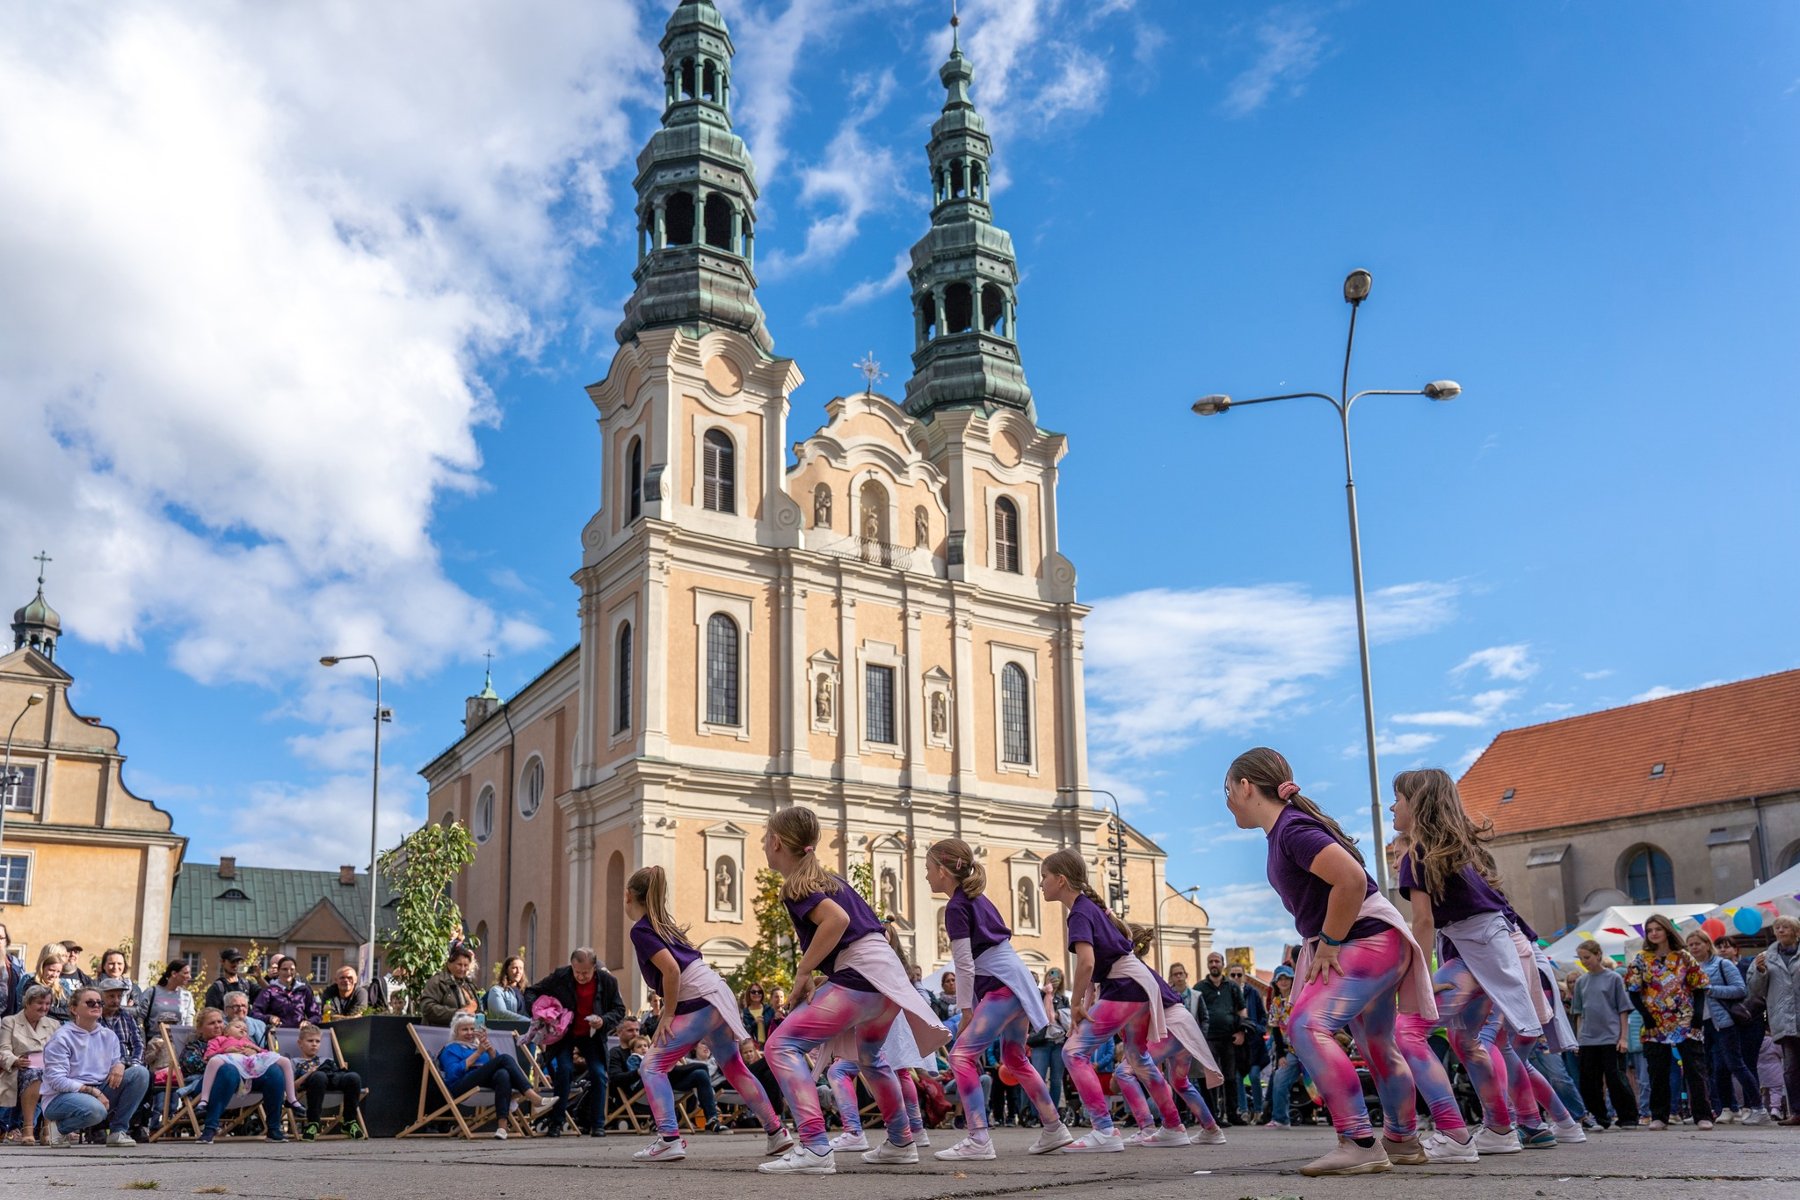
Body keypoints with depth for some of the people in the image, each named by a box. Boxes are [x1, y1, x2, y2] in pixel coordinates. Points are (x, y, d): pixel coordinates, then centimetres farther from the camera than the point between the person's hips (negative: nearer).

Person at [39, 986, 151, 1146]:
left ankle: (118, 1131, -7)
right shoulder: (61, 1038, -10)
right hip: (62, 1097, -6)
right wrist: (92, 1091, -22)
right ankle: (58, 1127, -5)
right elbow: (57, 1080, -16)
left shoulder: (108, 1035, 8)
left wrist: (120, 1065, -14)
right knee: (95, 1110, -39)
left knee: (140, 1072, -13)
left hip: (99, 1093, 6)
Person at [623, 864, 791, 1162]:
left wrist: (668, 1016, -11)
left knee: (652, 1067, -4)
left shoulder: (641, 930, -8)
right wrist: (670, 1013, 17)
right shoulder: (663, 924, 19)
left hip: (700, 1004, -9)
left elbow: (671, 970, -19)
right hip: (719, 997, 9)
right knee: (735, 1068, 20)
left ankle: (669, 1140, -15)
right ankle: (776, 1133, 26)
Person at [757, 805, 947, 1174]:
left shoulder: (795, 886, -7)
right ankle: (901, 1142, 45)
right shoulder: (824, 878, 20)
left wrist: (802, 973, -14)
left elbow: (837, 919, -23)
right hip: (887, 973, 10)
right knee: (868, 1056, 33)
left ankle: (814, 1148, -23)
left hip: (860, 975, -10)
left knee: (782, 1046, -12)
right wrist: (813, 980, 15)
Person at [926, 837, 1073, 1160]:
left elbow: (965, 965, -14)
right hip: (1017, 980, 10)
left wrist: (966, 1010, -7)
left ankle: (978, 1138, -20)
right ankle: (1055, 1129, 29)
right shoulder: (977, 898, 16)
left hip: (1001, 987, -10)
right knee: (1014, 1059, 22)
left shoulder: (956, 908, -10)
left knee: (962, 1054, -12)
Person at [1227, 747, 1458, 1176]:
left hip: (1371, 939, -11)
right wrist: (1325, 945, 13)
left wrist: (1328, 944, -21)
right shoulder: (1283, 828, 10)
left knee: (1307, 1024, -25)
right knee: (1379, 1047, 24)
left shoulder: (1292, 829, -20)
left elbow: (1352, 879, -31)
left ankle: (1360, 1144, -25)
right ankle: (1403, 1138, 42)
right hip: (1363, 945, 11)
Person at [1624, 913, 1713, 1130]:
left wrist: (1698, 1015, -7)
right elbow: (1633, 991, 3)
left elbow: (1699, 988, 5)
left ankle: (1703, 1116, 0)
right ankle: (1659, 1117, 12)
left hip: (1687, 1024, -1)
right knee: (1658, 1073, 5)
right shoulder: (1641, 960, 5)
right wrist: (1646, 1016, -8)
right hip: (1655, 1026, 1)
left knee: (1695, 1070, -3)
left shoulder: (1684, 958, 5)